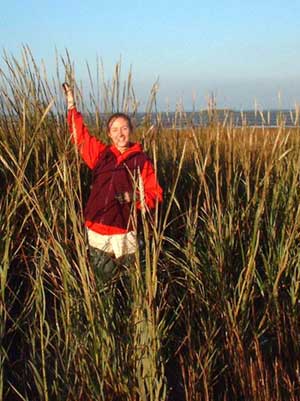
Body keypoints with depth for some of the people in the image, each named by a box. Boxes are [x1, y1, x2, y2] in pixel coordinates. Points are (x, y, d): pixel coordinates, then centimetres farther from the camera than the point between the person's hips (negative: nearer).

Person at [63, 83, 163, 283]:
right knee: (103, 280, 10)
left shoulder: (141, 160, 0)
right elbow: (79, 132, 14)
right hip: (97, 232, 2)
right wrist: (72, 104, 11)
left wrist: (135, 197, -16)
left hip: (125, 234, -2)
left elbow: (155, 194, 0)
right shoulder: (101, 154, 6)